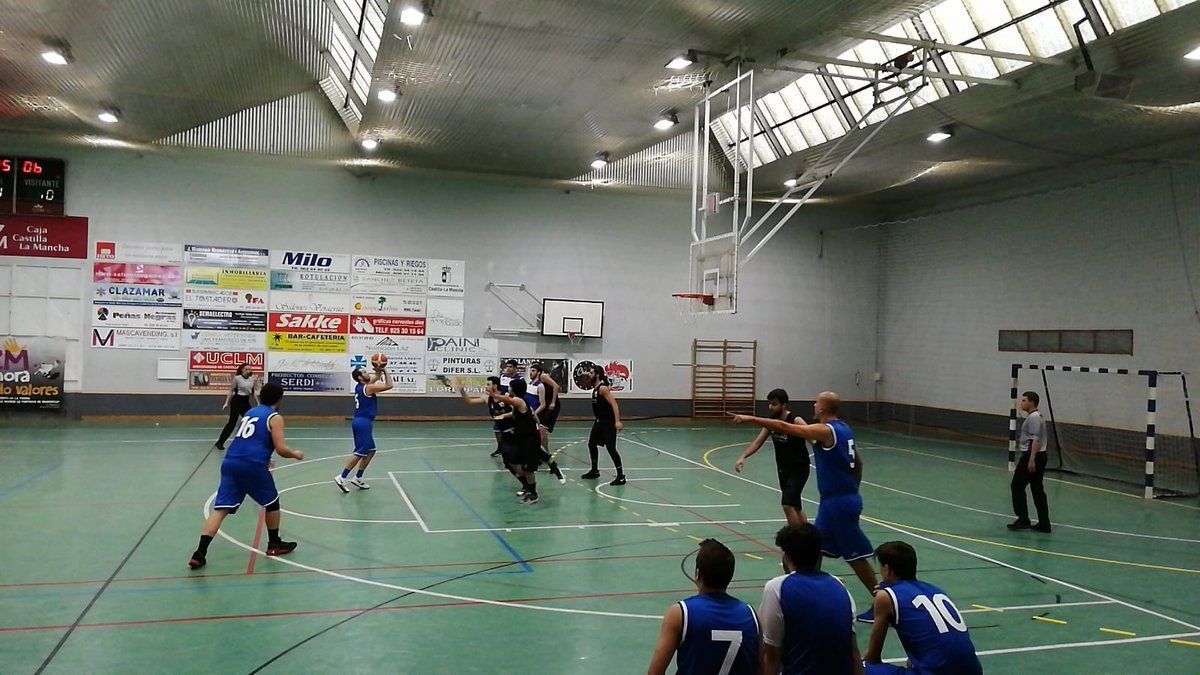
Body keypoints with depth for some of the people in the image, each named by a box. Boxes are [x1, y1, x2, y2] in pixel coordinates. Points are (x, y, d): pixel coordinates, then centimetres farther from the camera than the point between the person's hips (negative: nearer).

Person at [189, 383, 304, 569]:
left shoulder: (250, 412, 23)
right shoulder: (275, 417, 2)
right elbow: (281, 449, -6)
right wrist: (295, 454, 15)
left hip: (230, 462, 6)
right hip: (253, 465, -5)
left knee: (220, 509, 0)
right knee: (272, 503, 17)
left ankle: (200, 554, -10)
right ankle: (274, 545, 28)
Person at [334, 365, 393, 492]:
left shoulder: (360, 386, 11)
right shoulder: (368, 388, -15)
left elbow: (375, 378, 26)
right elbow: (389, 385, -17)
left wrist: (379, 371, 8)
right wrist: (385, 371, -8)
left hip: (361, 422, 10)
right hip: (363, 423, -10)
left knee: (370, 451, 16)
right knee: (360, 453, -7)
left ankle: (358, 478, 17)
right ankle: (342, 478, -7)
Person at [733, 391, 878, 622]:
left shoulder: (825, 430, -17)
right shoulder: (843, 429, 10)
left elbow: (783, 427, -23)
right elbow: (858, 462, 17)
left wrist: (750, 419, -19)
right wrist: (851, 489, 26)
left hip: (838, 503, -9)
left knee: (855, 555, 0)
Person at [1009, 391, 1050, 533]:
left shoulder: (1033, 417, -15)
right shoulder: (1038, 416, 17)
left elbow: (1035, 440, -23)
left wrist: (1031, 459, -26)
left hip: (1031, 456, -10)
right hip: (1040, 456, 10)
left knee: (1017, 486, -2)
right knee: (1038, 489, 10)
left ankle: (1023, 520, 0)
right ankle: (1044, 523, 11)